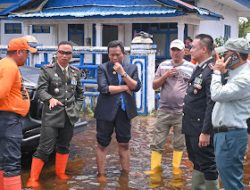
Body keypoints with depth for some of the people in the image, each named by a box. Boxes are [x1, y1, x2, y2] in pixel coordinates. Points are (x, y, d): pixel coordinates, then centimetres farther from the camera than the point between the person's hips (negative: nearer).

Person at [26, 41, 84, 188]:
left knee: (64, 146, 15)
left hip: (70, 115, 5)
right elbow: (41, 89, -10)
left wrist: (77, 108, 6)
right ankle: (33, 179, 1)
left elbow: (80, 93, 19)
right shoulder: (47, 70, -2)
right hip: (52, 114, -5)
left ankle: (60, 172, 31)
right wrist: (50, 99, -29)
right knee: (45, 147, -7)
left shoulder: (76, 72, 12)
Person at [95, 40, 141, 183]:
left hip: (125, 111, 2)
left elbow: (137, 87, -6)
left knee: (124, 144, 11)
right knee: (102, 144, 5)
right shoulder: (103, 68, -3)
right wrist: (124, 87, -11)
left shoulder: (132, 68, 6)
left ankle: (126, 173, 21)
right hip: (106, 111, -2)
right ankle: (101, 174, 14)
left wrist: (123, 73, -16)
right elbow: (103, 88, -16)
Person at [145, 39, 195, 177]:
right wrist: (165, 76, -9)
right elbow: (154, 86, 6)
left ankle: (176, 169, 23)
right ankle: (155, 168, 14)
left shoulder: (191, 67, 0)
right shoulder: (163, 66, 6)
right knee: (157, 142, 4)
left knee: (179, 143, 10)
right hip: (164, 110, 1)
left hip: (182, 112, -1)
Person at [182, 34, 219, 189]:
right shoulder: (199, 68, 11)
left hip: (201, 128, -10)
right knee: (197, 163, 20)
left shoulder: (211, 71, -19)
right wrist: (187, 123, 17)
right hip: (192, 126, 10)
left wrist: (206, 132, -24)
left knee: (207, 165, 2)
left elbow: (212, 104, -23)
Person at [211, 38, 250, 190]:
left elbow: (217, 95, -23)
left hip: (231, 135, -10)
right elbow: (221, 95, 17)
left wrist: (217, 72, -11)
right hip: (223, 133, 10)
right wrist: (221, 73, 7)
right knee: (227, 176, 19)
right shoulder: (234, 73, 13)